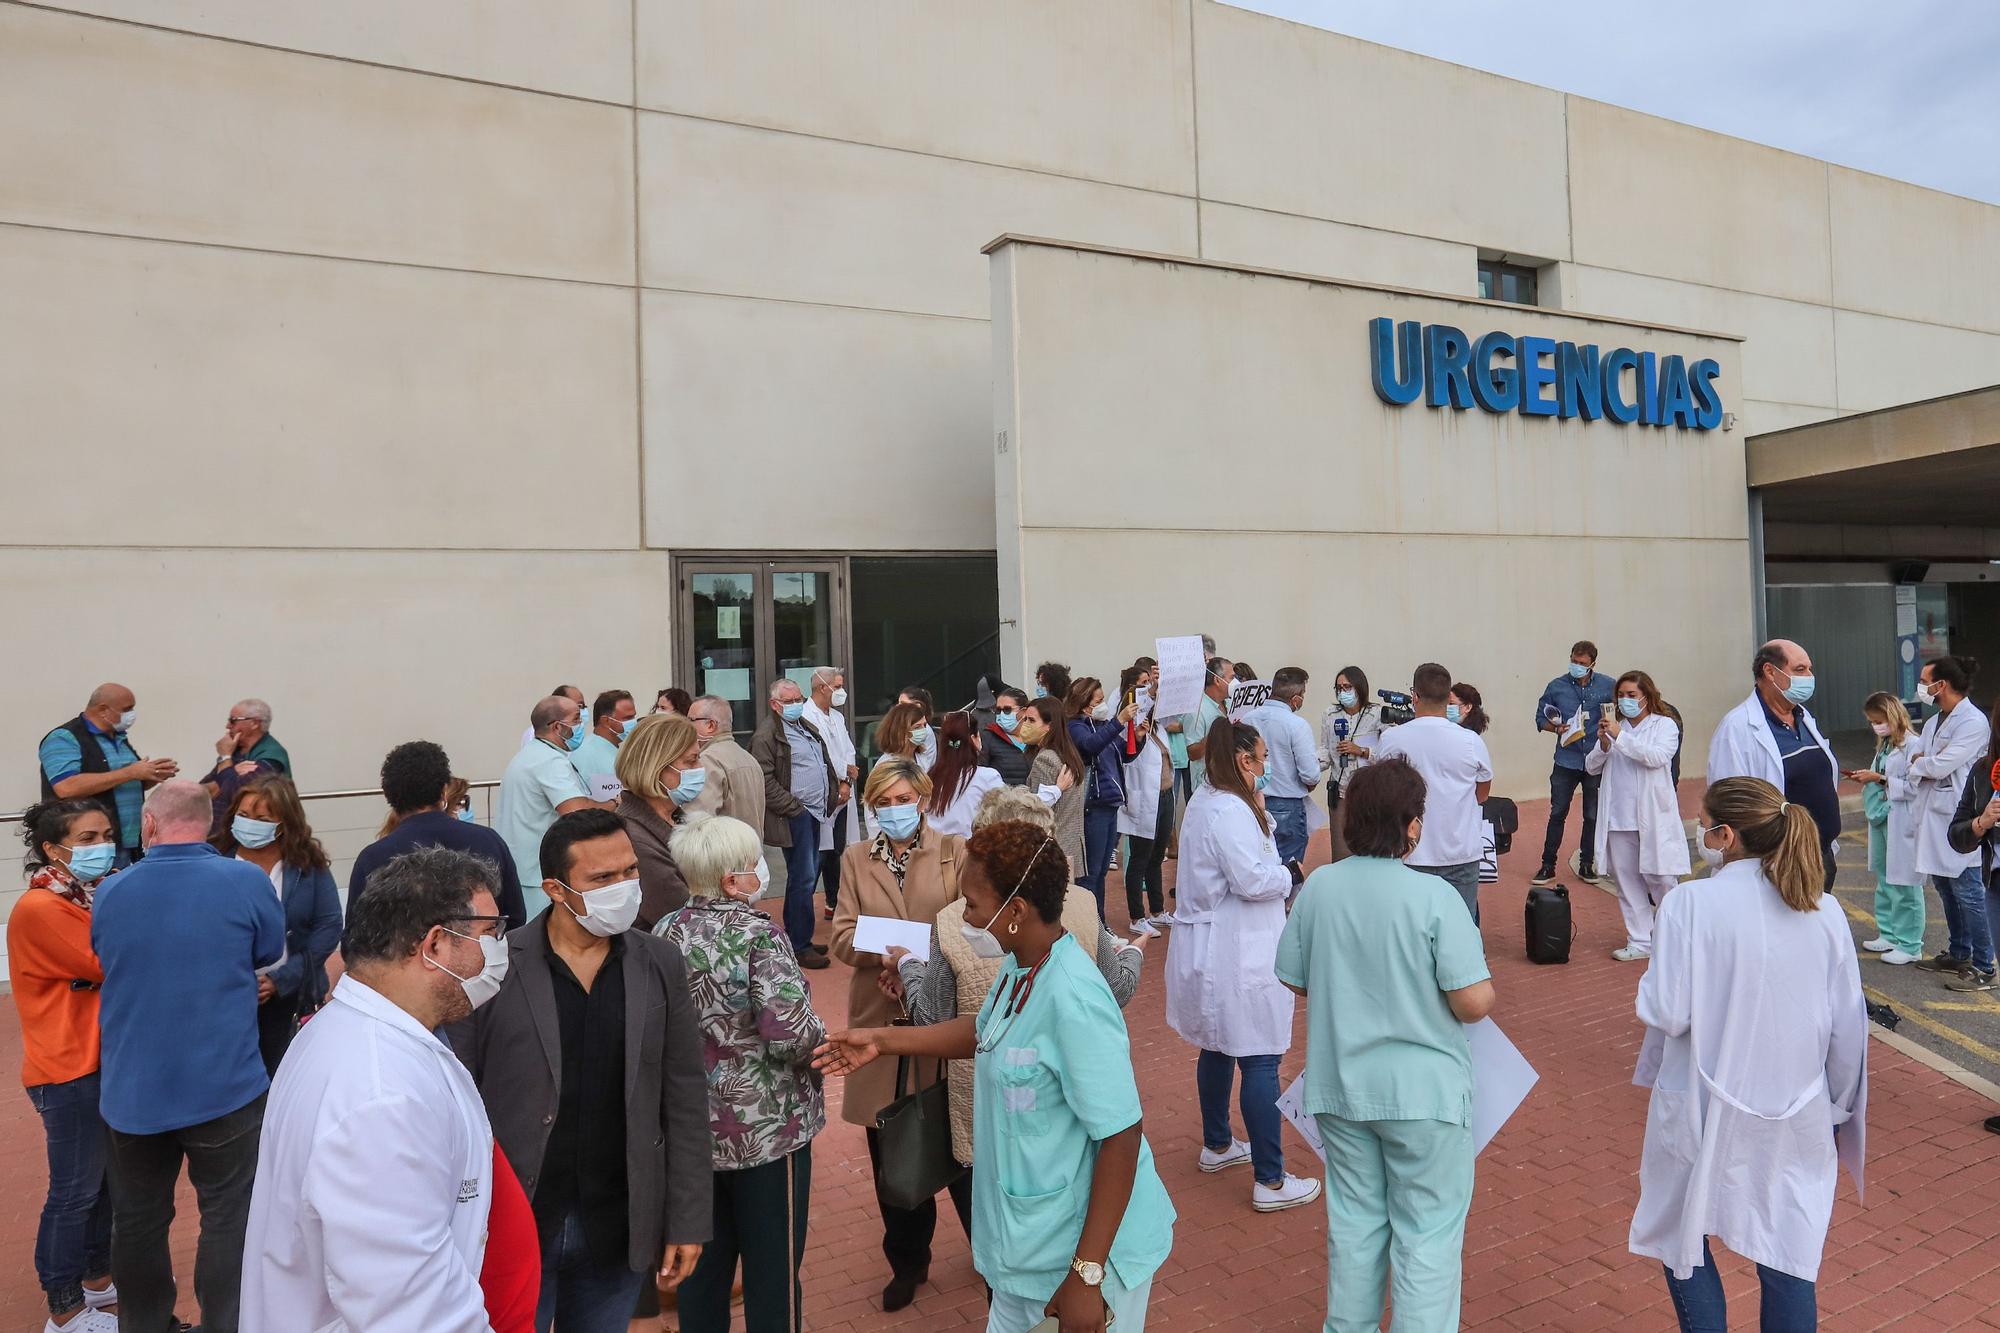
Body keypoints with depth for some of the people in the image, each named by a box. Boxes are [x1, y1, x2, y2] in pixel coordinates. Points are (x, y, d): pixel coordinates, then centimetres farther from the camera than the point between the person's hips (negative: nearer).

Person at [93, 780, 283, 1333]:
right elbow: (270, 952, 2)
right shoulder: (247, 881, -15)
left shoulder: (109, 893, -4)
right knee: (229, 1218, 8)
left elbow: (106, 964, 14)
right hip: (224, 1087, -4)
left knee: (138, 1220, 19)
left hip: (132, 1093, 4)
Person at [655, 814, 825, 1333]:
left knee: (705, 1253, 21)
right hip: (766, 1126, -6)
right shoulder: (758, 936, -21)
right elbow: (793, 1034, -25)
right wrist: (826, 1050, -6)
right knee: (772, 1268, 10)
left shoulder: (665, 933, -2)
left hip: (695, 1124, 6)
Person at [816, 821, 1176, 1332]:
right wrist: (883, 1040, 14)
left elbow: (1121, 1137, -27)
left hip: (1084, 1248, -8)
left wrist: (1087, 1275, -23)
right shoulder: (1019, 965, -3)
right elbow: (987, 1031, 17)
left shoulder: (1073, 999, -30)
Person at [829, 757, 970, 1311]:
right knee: (889, 1150, 11)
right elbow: (843, 937, 1)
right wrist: (886, 952, -18)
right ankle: (907, 1260, 31)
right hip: (880, 1016, 3)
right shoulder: (856, 858, 7)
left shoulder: (954, 851, -1)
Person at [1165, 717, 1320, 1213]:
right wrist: (1291, 874, -8)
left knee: (1217, 1048, 22)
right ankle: (1270, 1182, 3)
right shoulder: (1230, 811, -21)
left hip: (1208, 946, 11)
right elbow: (1251, 880, -25)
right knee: (1260, 1063, -4)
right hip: (1236, 955, -11)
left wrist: (1259, 815, 3)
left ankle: (1217, 1145, 37)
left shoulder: (1205, 801, 11)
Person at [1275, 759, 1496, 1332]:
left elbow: (1296, 981, 3)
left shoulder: (1318, 887, -8)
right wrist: (1480, 975, 2)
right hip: (1422, 1090, -4)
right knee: (1427, 1235, 11)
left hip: (1339, 1085, 5)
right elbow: (1474, 1003, -20)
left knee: (1354, 1220, 21)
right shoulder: (1433, 896, -20)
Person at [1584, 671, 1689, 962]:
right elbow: (1592, 768, 7)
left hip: (1652, 818, -4)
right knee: (1627, 882, 8)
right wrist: (1603, 744, -10)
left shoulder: (1664, 725, 0)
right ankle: (1640, 942, 17)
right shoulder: (1613, 727, 9)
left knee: (1660, 880, 0)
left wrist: (1621, 737, -21)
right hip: (1618, 818, 4)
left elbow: (1657, 757, -18)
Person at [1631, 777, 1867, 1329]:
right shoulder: (1824, 910, -4)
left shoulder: (1690, 903, -18)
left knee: (1683, 1241, 16)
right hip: (1797, 1117, 4)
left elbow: (1665, 1014, -18)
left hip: (1704, 1114, -4)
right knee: (1787, 1256, 16)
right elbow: (1848, 1028, 3)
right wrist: (1840, 1111, 17)